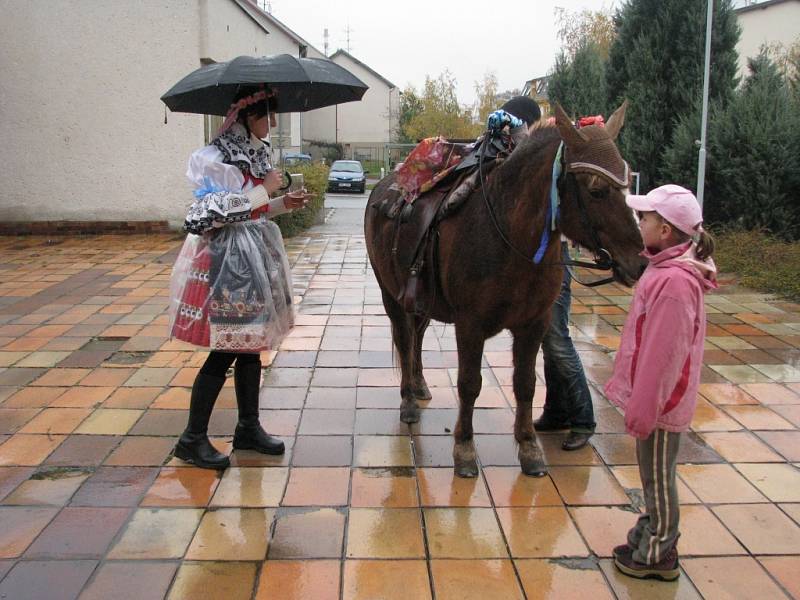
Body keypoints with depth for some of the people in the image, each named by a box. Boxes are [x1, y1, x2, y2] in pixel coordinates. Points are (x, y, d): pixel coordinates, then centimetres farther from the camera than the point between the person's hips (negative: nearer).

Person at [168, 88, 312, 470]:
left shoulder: (255, 154, 11)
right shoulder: (214, 159, -14)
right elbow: (213, 213, -23)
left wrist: (283, 203, 4)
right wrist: (265, 191, -18)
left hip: (254, 255, 8)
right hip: (226, 260, -8)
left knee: (250, 345, 13)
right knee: (226, 350, -4)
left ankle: (249, 427, 25)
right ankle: (192, 438, 8)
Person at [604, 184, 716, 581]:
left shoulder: (674, 281, -27)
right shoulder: (665, 269, 4)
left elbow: (662, 355, -26)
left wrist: (644, 409, -21)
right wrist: (628, 388, 21)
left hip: (660, 403, -9)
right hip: (653, 397, 9)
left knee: (657, 478, 7)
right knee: (653, 474, 22)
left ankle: (658, 555, 24)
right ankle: (650, 535, 39)